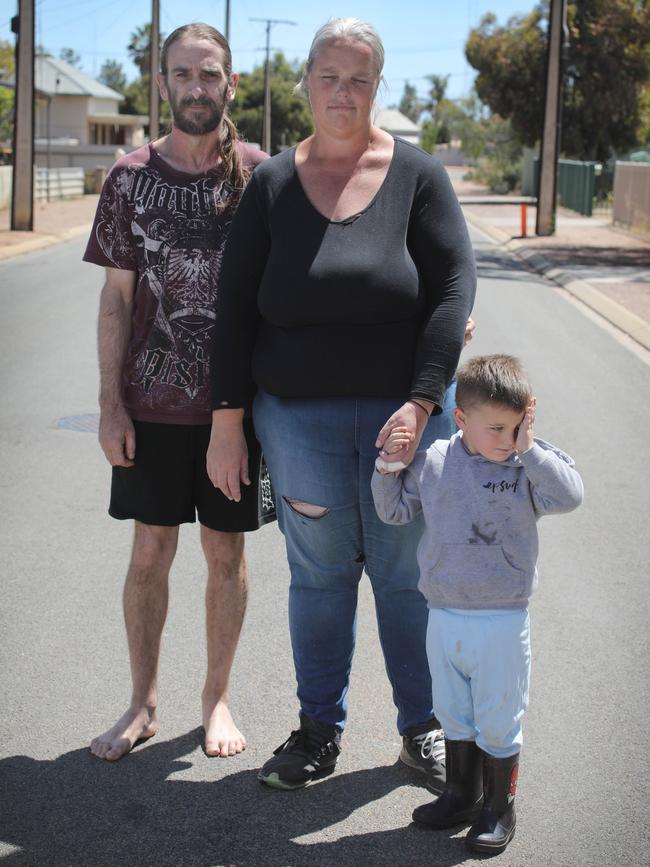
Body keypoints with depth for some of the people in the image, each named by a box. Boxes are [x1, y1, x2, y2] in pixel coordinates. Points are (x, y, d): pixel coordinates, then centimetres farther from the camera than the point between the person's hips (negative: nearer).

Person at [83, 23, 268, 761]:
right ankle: (142, 703, 22)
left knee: (225, 551, 8)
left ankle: (216, 699, 24)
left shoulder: (260, 174, -2)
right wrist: (110, 403, -3)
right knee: (151, 550, 7)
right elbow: (117, 296, 2)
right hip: (152, 402, 1)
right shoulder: (131, 177, 0)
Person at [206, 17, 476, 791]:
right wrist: (226, 422, -3)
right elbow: (235, 308, 2)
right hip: (299, 419, 1)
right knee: (318, 574, 10)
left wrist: (420, 404, -16)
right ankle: (319, 730, 24)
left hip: (403, 412, -1)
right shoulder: (272, 183, 3)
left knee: (408, 575, 8)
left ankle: (422, 728, 24)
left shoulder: (417, 175, -1)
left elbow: (454, 288, -7)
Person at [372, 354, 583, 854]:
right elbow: (395, 510, 10)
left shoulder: (529, 467, -9)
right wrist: (389, 465, -4)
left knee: (498, 721, 8)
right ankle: (463, 796, 38)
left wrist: (530, 449, -24)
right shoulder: (434, 462, -1)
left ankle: (499, 809, 27)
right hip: (444, 619, 4)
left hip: (503, 622, -3)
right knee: (453, 714, 19)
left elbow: (569, 495, -27)